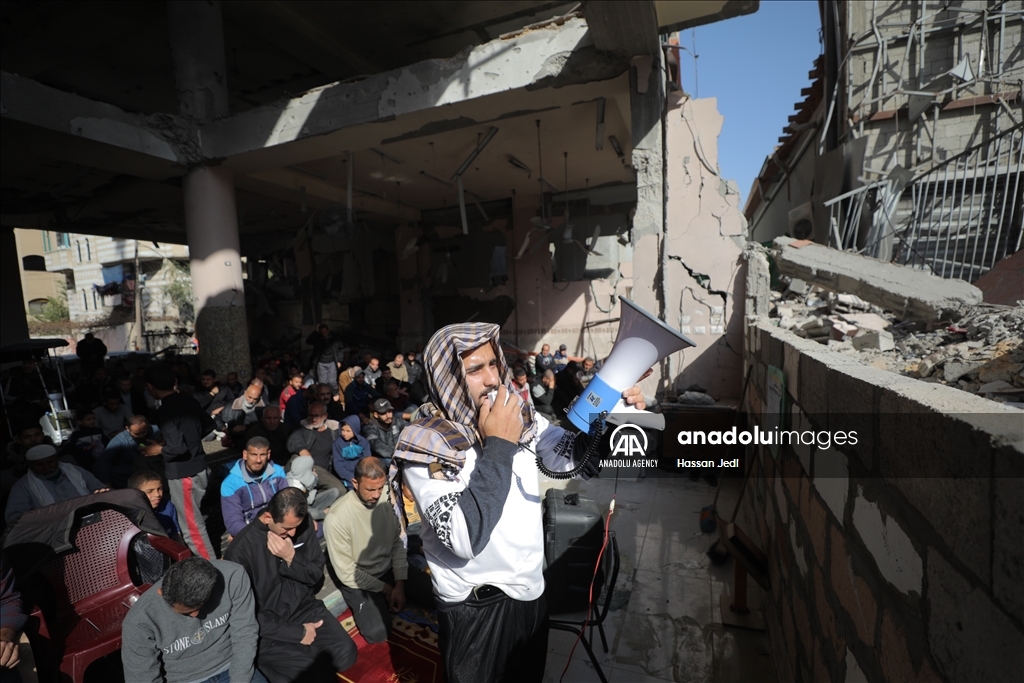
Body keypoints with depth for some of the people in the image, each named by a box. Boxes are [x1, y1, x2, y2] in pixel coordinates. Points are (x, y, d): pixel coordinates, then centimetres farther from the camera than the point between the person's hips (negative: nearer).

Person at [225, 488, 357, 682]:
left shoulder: (303, 525, -7)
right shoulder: (241, 549, -19)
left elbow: (316, 574, -1)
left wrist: (292, 558, -20)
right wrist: (297, 632, -16)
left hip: (304, 607, 4)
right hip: (267, 625, -4)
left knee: (346, 653, -14)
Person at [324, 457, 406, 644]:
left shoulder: (387, 499, -16)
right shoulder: (337, 519, -27)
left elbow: (397, 542, -6)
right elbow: (347, 573, -17)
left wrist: (400, 584, -13)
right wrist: (385, 588, -12)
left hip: (389, 569, 4)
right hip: (358, 580, -4)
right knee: (378, 632, -16)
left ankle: (390, 598, 19)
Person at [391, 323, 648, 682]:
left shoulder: (520, 415, -8)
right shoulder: (424, 443, -24)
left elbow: (572, 454, -1)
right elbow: (465, 539, -32)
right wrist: (498, 445, -33)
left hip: (530, 588, 5)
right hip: (476, 607, -5)